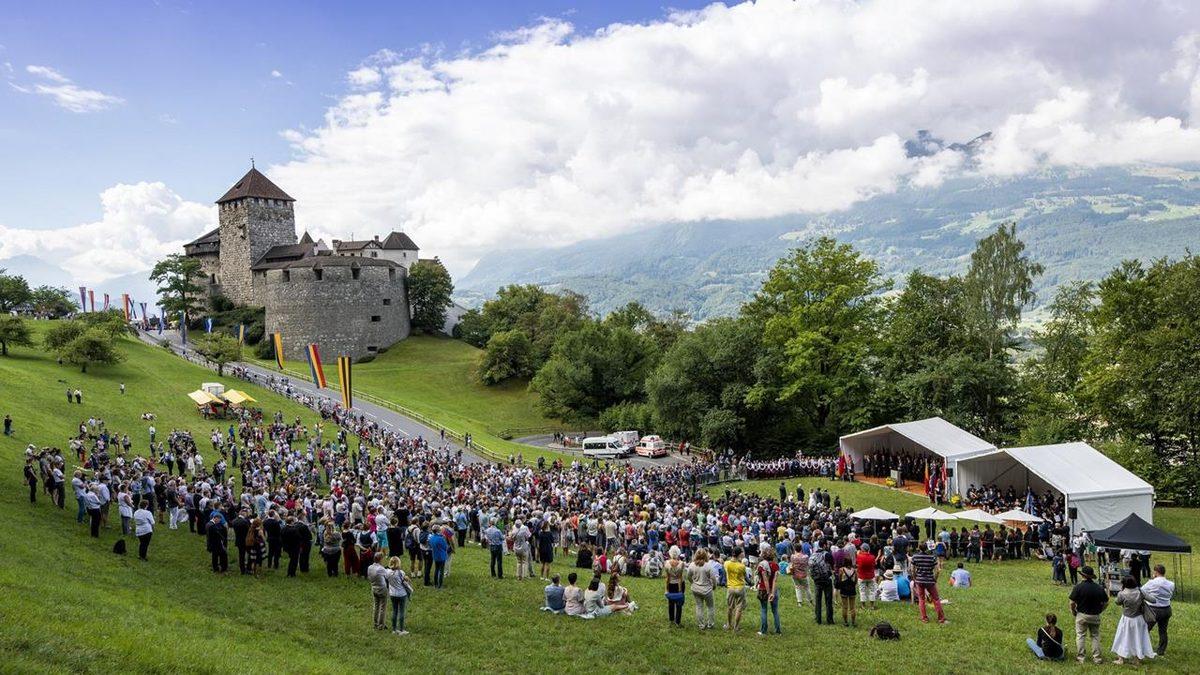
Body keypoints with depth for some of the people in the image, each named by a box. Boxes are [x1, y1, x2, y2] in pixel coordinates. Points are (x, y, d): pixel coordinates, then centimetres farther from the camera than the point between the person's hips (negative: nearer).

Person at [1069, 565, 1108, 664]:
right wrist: (1099, 611, 16)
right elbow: (1106, 603, 2)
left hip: (1082, 615, -3)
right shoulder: (1099, 588, -3)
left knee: (1080, 636, 6)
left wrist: (1073, 612, 4)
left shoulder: (1078, 587, -14)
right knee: (1095, 636, 14)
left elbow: (1072, 603, -14)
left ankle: (1080, 657, 8)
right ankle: (1096, 657, 15)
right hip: (1095, 616, 3)